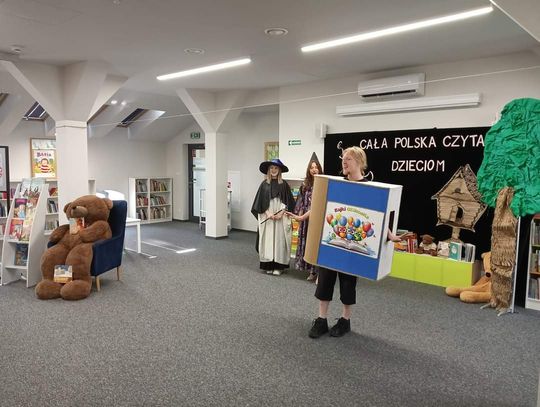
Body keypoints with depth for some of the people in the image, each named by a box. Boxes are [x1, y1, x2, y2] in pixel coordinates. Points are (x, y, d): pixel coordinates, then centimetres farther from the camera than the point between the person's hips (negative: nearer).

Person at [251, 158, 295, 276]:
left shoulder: (284, 184, 3)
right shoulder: (264, 184, 4)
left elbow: (289, 202, 2)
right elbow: (260, 202, 2)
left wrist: (281, 213, -10)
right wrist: (267, 213, -9)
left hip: (281, 217, -1)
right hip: (267, 217, 1)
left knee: (279, 240, 0)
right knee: (268, 240, 2)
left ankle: (278, 266, 6)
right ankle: (268, 265, 9)